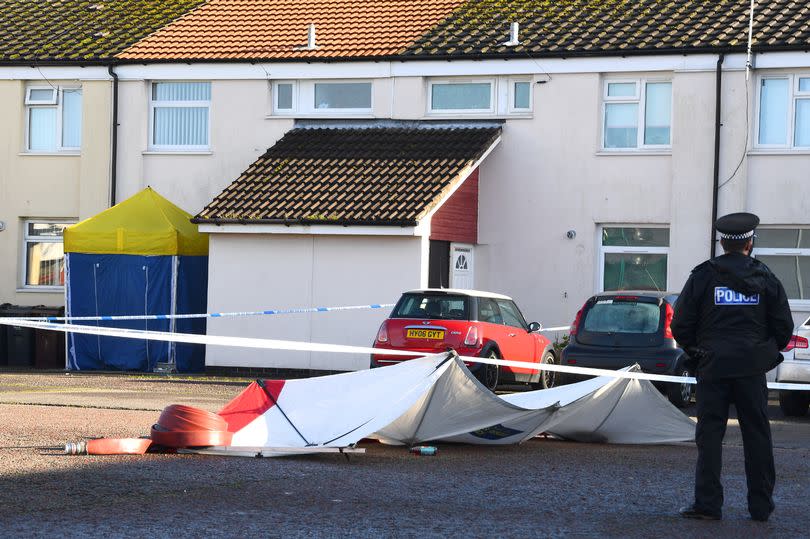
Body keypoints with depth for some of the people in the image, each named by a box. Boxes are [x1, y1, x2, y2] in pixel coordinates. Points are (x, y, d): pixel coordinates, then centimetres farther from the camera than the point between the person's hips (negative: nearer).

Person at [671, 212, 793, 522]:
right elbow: (784, 327, 4)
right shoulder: (766, 278, 3)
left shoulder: (703, 276, -2)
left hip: (713, 368, -1)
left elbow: (681, 326, -2)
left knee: (710, 435, 1)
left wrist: (696, 352, 15)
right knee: (757, 436, 8)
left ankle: (707, 504, -3)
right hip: (753, 369, 1)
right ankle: (761, 506, 11)